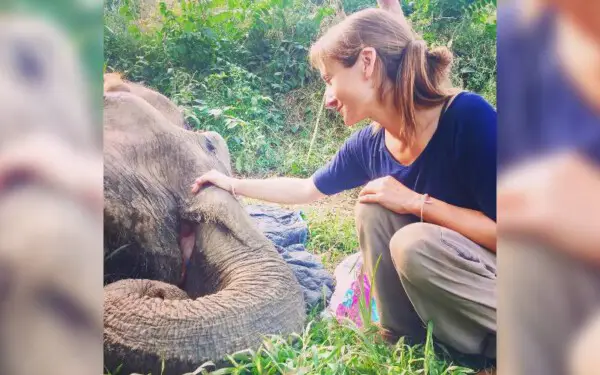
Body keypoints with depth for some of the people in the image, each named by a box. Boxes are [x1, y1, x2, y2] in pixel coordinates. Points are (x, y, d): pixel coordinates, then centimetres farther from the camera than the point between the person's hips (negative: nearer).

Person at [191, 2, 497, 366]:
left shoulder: (468, 116, -24)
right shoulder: (369, 144, -4)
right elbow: (306, 189, 14)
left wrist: (418, 203, -25)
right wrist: (233, 184, 17)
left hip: (490, 276, -6)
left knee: (414, 241, -28)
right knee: (373, 208, -10)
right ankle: (404, 338, 2)